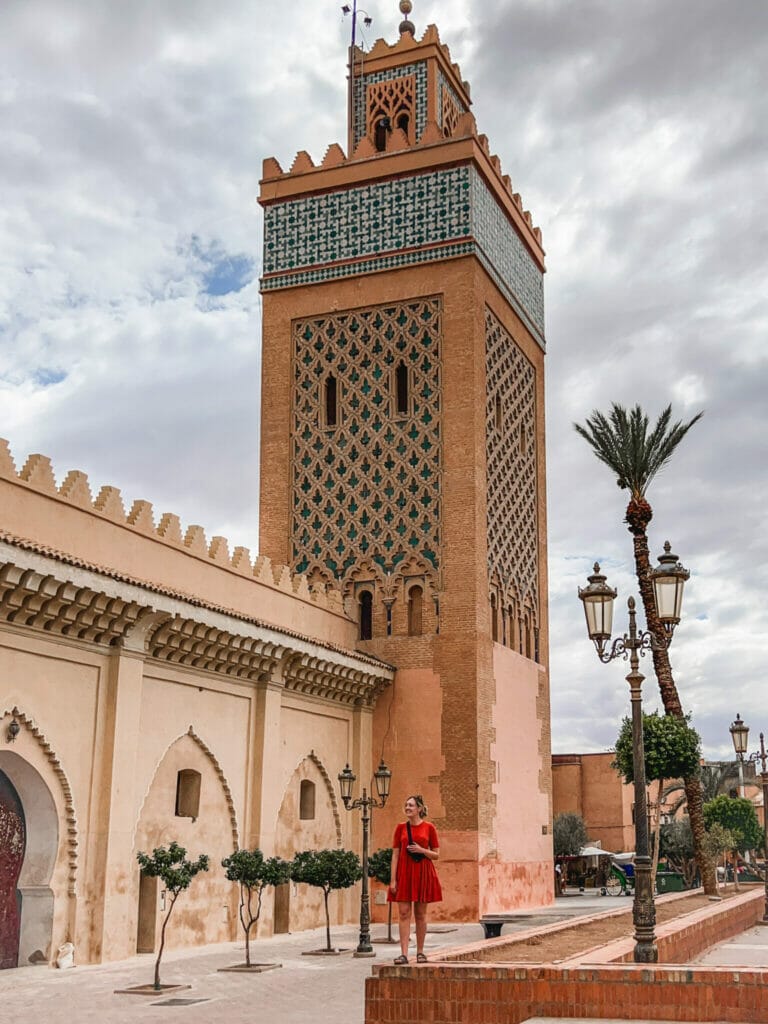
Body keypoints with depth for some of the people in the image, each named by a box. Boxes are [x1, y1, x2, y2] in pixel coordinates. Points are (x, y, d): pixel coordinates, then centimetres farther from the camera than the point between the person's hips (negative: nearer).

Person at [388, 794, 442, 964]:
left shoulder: (429, 827, 2)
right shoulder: (400, 827, 6)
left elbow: (436, 854, 5)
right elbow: (395, 854, 3)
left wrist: (421, 850, -13)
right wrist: (393, 879, -3)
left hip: (423, 873, -1)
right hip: (404, 873, 1)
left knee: (421, 913, 5)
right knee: (404, 913, -4)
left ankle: (420, 952, 14)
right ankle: (404, 953, -5)